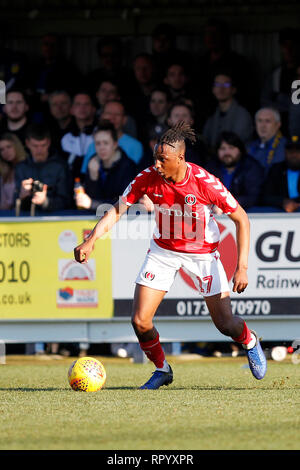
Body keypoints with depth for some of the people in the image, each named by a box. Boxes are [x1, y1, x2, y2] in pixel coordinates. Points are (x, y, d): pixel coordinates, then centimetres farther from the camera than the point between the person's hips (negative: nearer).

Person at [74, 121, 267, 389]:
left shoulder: (205, 182, -26)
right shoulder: (148, 178, -19)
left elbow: (241, 219, -16)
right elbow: (117, 211, -13)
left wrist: (242, 267, -23)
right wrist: (91, 240, -31)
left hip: (203, 252, -2)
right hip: (163, 250, 2)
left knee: (227, 324, -4)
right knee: (140, 321, -10)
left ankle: (250, 342, 35)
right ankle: (162, 370, 19)